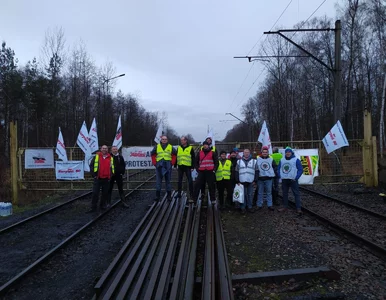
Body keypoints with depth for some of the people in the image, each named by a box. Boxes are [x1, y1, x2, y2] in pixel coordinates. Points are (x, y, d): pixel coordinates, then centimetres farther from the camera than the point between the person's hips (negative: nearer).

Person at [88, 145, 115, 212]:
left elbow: (112, 168, 15)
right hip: (98, 178, -2)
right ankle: (93, 207, 4)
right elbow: (91, 166, 2)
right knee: (95, 193, -2)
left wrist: (110, 175, 4)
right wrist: (93, 175, -4)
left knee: (105, 193, 9)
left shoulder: (111, 158, 9)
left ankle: (103, 205, 23)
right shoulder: (96, 156, 3)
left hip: (106, 179, 2)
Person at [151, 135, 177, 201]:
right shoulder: (157, 147, 7)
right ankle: (157, 196, 8)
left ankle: (169, 196, 15)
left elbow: (174, 155, 12)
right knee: (158, 181, 1)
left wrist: (172, 163, 1)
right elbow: (152, 154, 13)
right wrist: (155, 163, 4)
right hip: (159, 166, 0)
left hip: (168, 166, 0)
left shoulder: (170, 147, 7)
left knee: (168, 181, 7)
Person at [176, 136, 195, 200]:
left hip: (188, 166, -4)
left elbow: (193, 158, 0)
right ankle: (179, 193, 18)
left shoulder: (190, 148, 0)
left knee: (190, 181, -1)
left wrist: (193, 167, -6)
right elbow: (176, 157, 15)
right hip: (180, 166, 4)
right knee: (179, 181, 9)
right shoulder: (178, 148, 11)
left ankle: (191, 194, 6)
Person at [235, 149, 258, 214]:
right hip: (242, 182, 0)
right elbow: (237, 172, 6)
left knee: (250, 195, 7)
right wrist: (237, 181, 0)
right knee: (243, 195, 4)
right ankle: (243, 208, 11)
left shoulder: (254, 161, 5)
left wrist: (255, 180, -2)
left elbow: (257, 171, 5)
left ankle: (249, 207, 17)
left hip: (251, 182, 0)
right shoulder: (239, 161, 7)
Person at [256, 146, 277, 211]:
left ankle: (270, 205, 15)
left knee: (269, 192, 7)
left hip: (269, 178, 1)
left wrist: (274, 174, 5)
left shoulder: (271, 159, 6)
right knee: (260, 192, 5)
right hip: (260, 178, -1)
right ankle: (259, 205, 13)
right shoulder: (258, 159, 0)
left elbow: (275, 167, 14)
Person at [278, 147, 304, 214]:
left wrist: (296, 178, -12)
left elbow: (300, 170, -5)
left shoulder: (296, 160, -3)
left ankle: (298, 208, -5)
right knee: (284, 193, 12)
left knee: (296, 194, -6)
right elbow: (279, 169, 16)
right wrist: (280, 176, 1)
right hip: (284, 180, 5)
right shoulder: (282, 160, 10)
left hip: (293, 180, -4)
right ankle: (285, 206, 22)